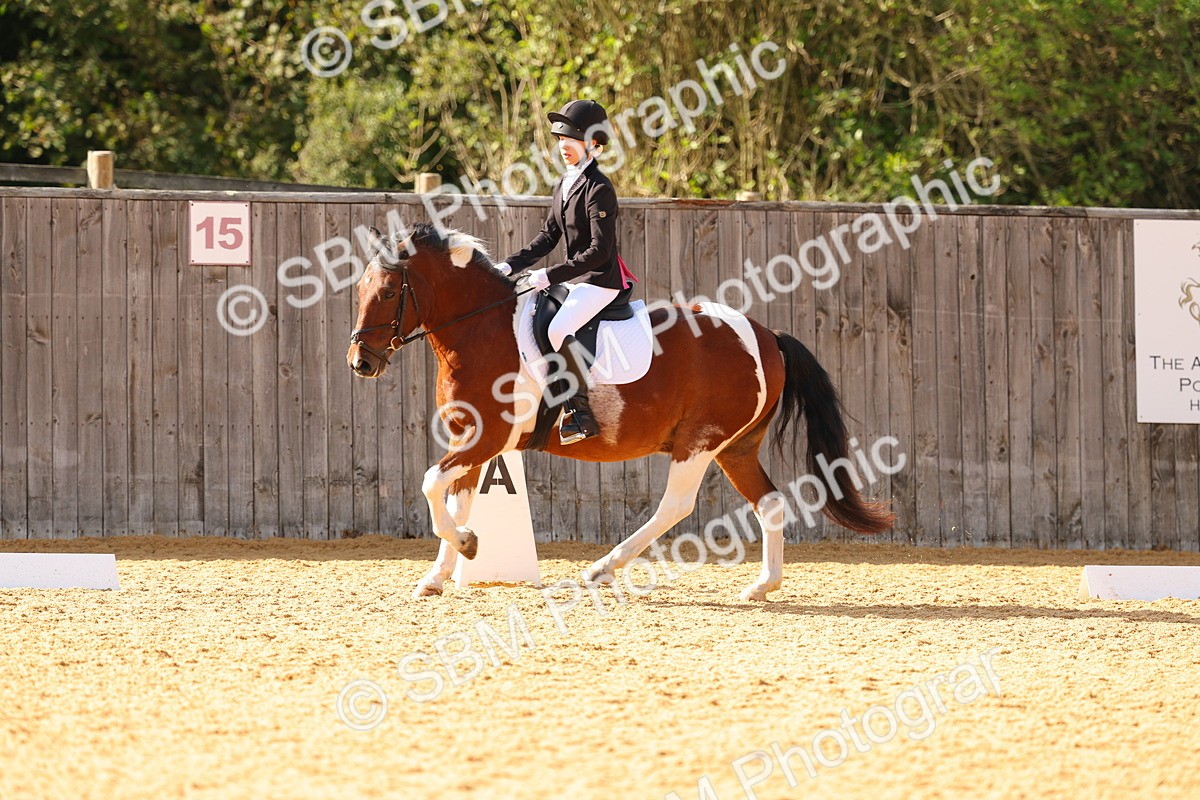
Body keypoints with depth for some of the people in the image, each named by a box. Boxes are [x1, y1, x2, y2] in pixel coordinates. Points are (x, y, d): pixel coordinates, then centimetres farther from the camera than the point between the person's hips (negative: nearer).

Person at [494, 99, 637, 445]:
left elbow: (600, 250, -22)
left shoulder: (598, 188, -17)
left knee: (559, 329, -30)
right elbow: (548, 236, 16)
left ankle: (580, 411, -25)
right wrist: (511, 265, 3)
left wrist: (552, 275, -25)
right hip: (576, 278, 10)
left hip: (601, 280, -10)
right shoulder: (564, 184, 12)